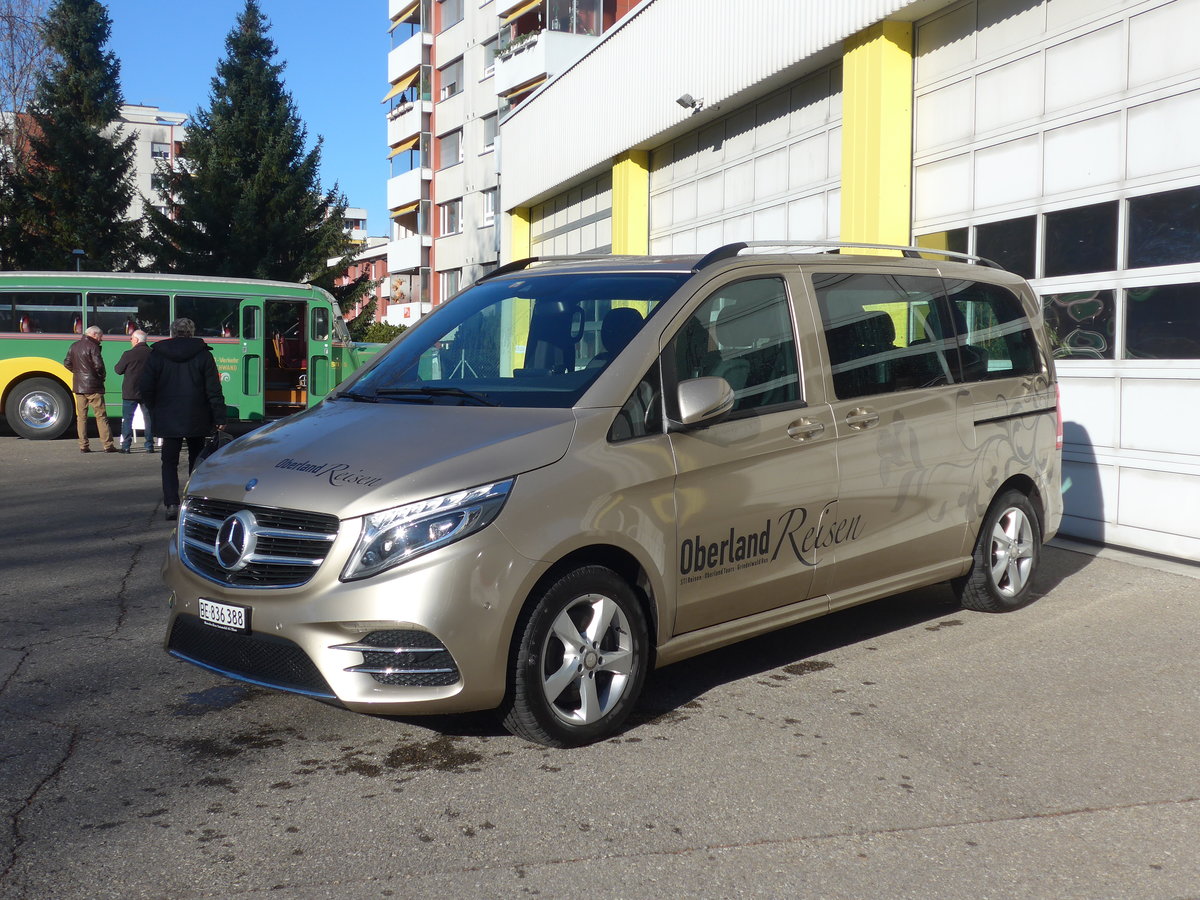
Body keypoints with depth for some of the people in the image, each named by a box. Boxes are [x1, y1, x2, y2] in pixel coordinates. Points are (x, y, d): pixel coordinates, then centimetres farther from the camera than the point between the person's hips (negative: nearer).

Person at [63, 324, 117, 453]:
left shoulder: (74, 346, 11)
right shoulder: (92, 346, -11)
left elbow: (67, 363, 13)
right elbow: (98, 365, -19)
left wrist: (78, 372, 15)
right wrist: (101, 376, -3)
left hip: (78, 386, 6)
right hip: (93, 386, -6)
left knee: (81, 416, 9)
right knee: (101, 416, -2)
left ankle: (83, 446, 7)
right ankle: (108, 445, -3)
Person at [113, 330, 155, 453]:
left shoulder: (129, 354, -12)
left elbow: (118, 370, -3)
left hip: (130, 392, -3)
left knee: (127, 419, 5)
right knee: (148, 418, 10)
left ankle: (126, 446, 3)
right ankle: (149, 446, 9)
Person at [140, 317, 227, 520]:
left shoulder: (157, 354, 1)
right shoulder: (203, 354, -2)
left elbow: (145, 387, -1)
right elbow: (214, 390, -6)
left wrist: (154, 411, 12)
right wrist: (219, 418, -3)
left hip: (168, 419, 0)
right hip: (197, 419, 0)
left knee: (169, 461, 4)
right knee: (196, 460, 15)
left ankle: (171, 504, -8)